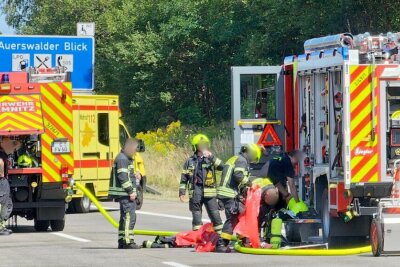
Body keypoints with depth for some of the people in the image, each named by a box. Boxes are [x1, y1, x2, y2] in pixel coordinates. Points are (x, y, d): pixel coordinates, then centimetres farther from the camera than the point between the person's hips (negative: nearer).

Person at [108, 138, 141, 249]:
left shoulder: (126, 158, 20)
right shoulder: (122, 159, -14)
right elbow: (122, 177, -21)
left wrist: (134, 174, 7)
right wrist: (131, 191, -20)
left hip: (126, 193, 11)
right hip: (125, 194, -11)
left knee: (124, 217, 13)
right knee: (129, 216, -12)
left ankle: (121, 241, 18)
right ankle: (128, 241, -14)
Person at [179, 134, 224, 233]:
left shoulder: (211, 159, 8)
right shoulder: (190, 161, 9)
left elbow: (221, 166, -10)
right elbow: (184, 178, 12)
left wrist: (212, 157, -19)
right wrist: (182, 192, 6)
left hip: (209, 193, -1)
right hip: (195, 194, 1)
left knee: (215, 215, -3)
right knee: (196, 217, 7)